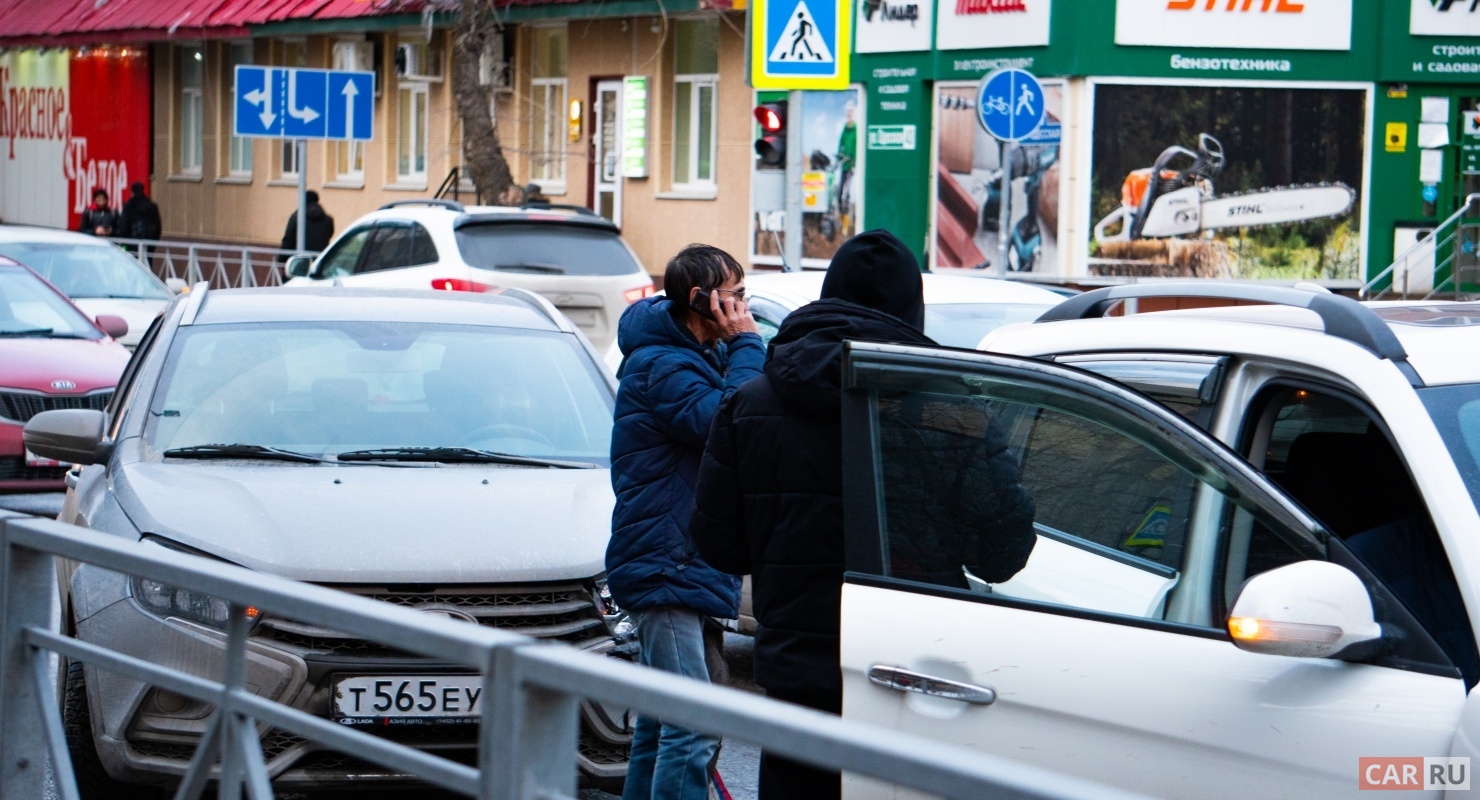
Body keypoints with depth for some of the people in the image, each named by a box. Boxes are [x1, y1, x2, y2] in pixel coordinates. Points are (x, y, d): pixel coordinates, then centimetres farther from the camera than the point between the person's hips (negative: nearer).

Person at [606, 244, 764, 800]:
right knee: (691, 727, -16)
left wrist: (740, 351, 2)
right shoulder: (662, 368, -15)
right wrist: (745, 345, -18)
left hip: (679, 565, 11)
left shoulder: (698, 358, 18)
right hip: (666, 568, -11)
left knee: (661, 722, 16)